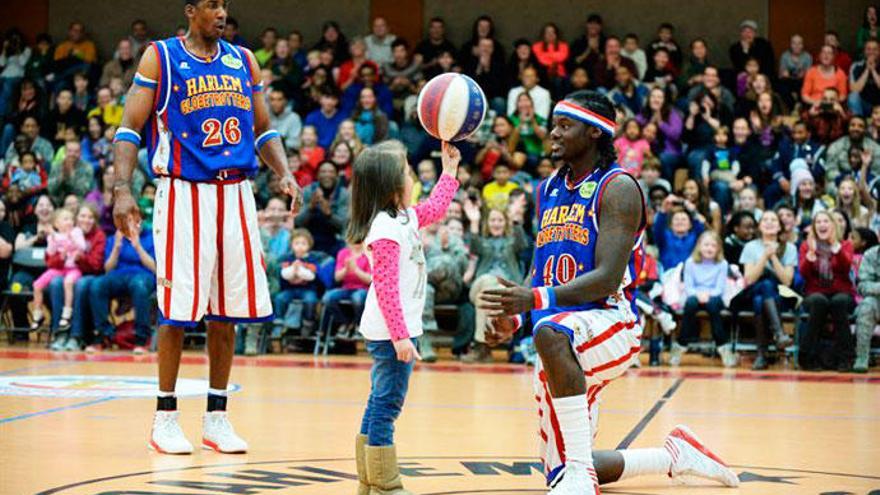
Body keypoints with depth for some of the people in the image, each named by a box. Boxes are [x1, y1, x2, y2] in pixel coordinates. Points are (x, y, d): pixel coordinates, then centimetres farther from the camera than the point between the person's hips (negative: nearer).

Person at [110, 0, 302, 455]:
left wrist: (284, 173, 0)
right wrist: (122, 189, -15)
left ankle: (216, 417, 13)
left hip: (236, 193, 4)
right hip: (184, 193, -4)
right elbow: (130, 128, -2)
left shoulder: (243, 60, 13)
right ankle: (165, 415, 7)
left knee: (228, 308, 5)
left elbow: (263, 129, 18)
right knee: (178, 306, -4)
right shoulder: (160, 57, 0)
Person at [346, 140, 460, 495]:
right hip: (391, 333, -11)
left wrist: (449, 169, 32)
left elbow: (435, 209, 32)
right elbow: (386, 289, -24)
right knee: (386, 405, -7)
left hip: (395, 331, 11)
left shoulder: (405, 218, 10)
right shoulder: (385, 229, -19)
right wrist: (400, 336, -27)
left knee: (379, 405, 15)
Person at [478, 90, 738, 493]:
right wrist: (513, 316, -2)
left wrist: (537, 300, -33)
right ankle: (676, 455, 31)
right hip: (561, 345, 8)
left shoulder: (618, 188, -10)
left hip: (611, 326, -8)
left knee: (550, 332, -43)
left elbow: (608, 279, -21)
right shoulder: (548, 190, 13)